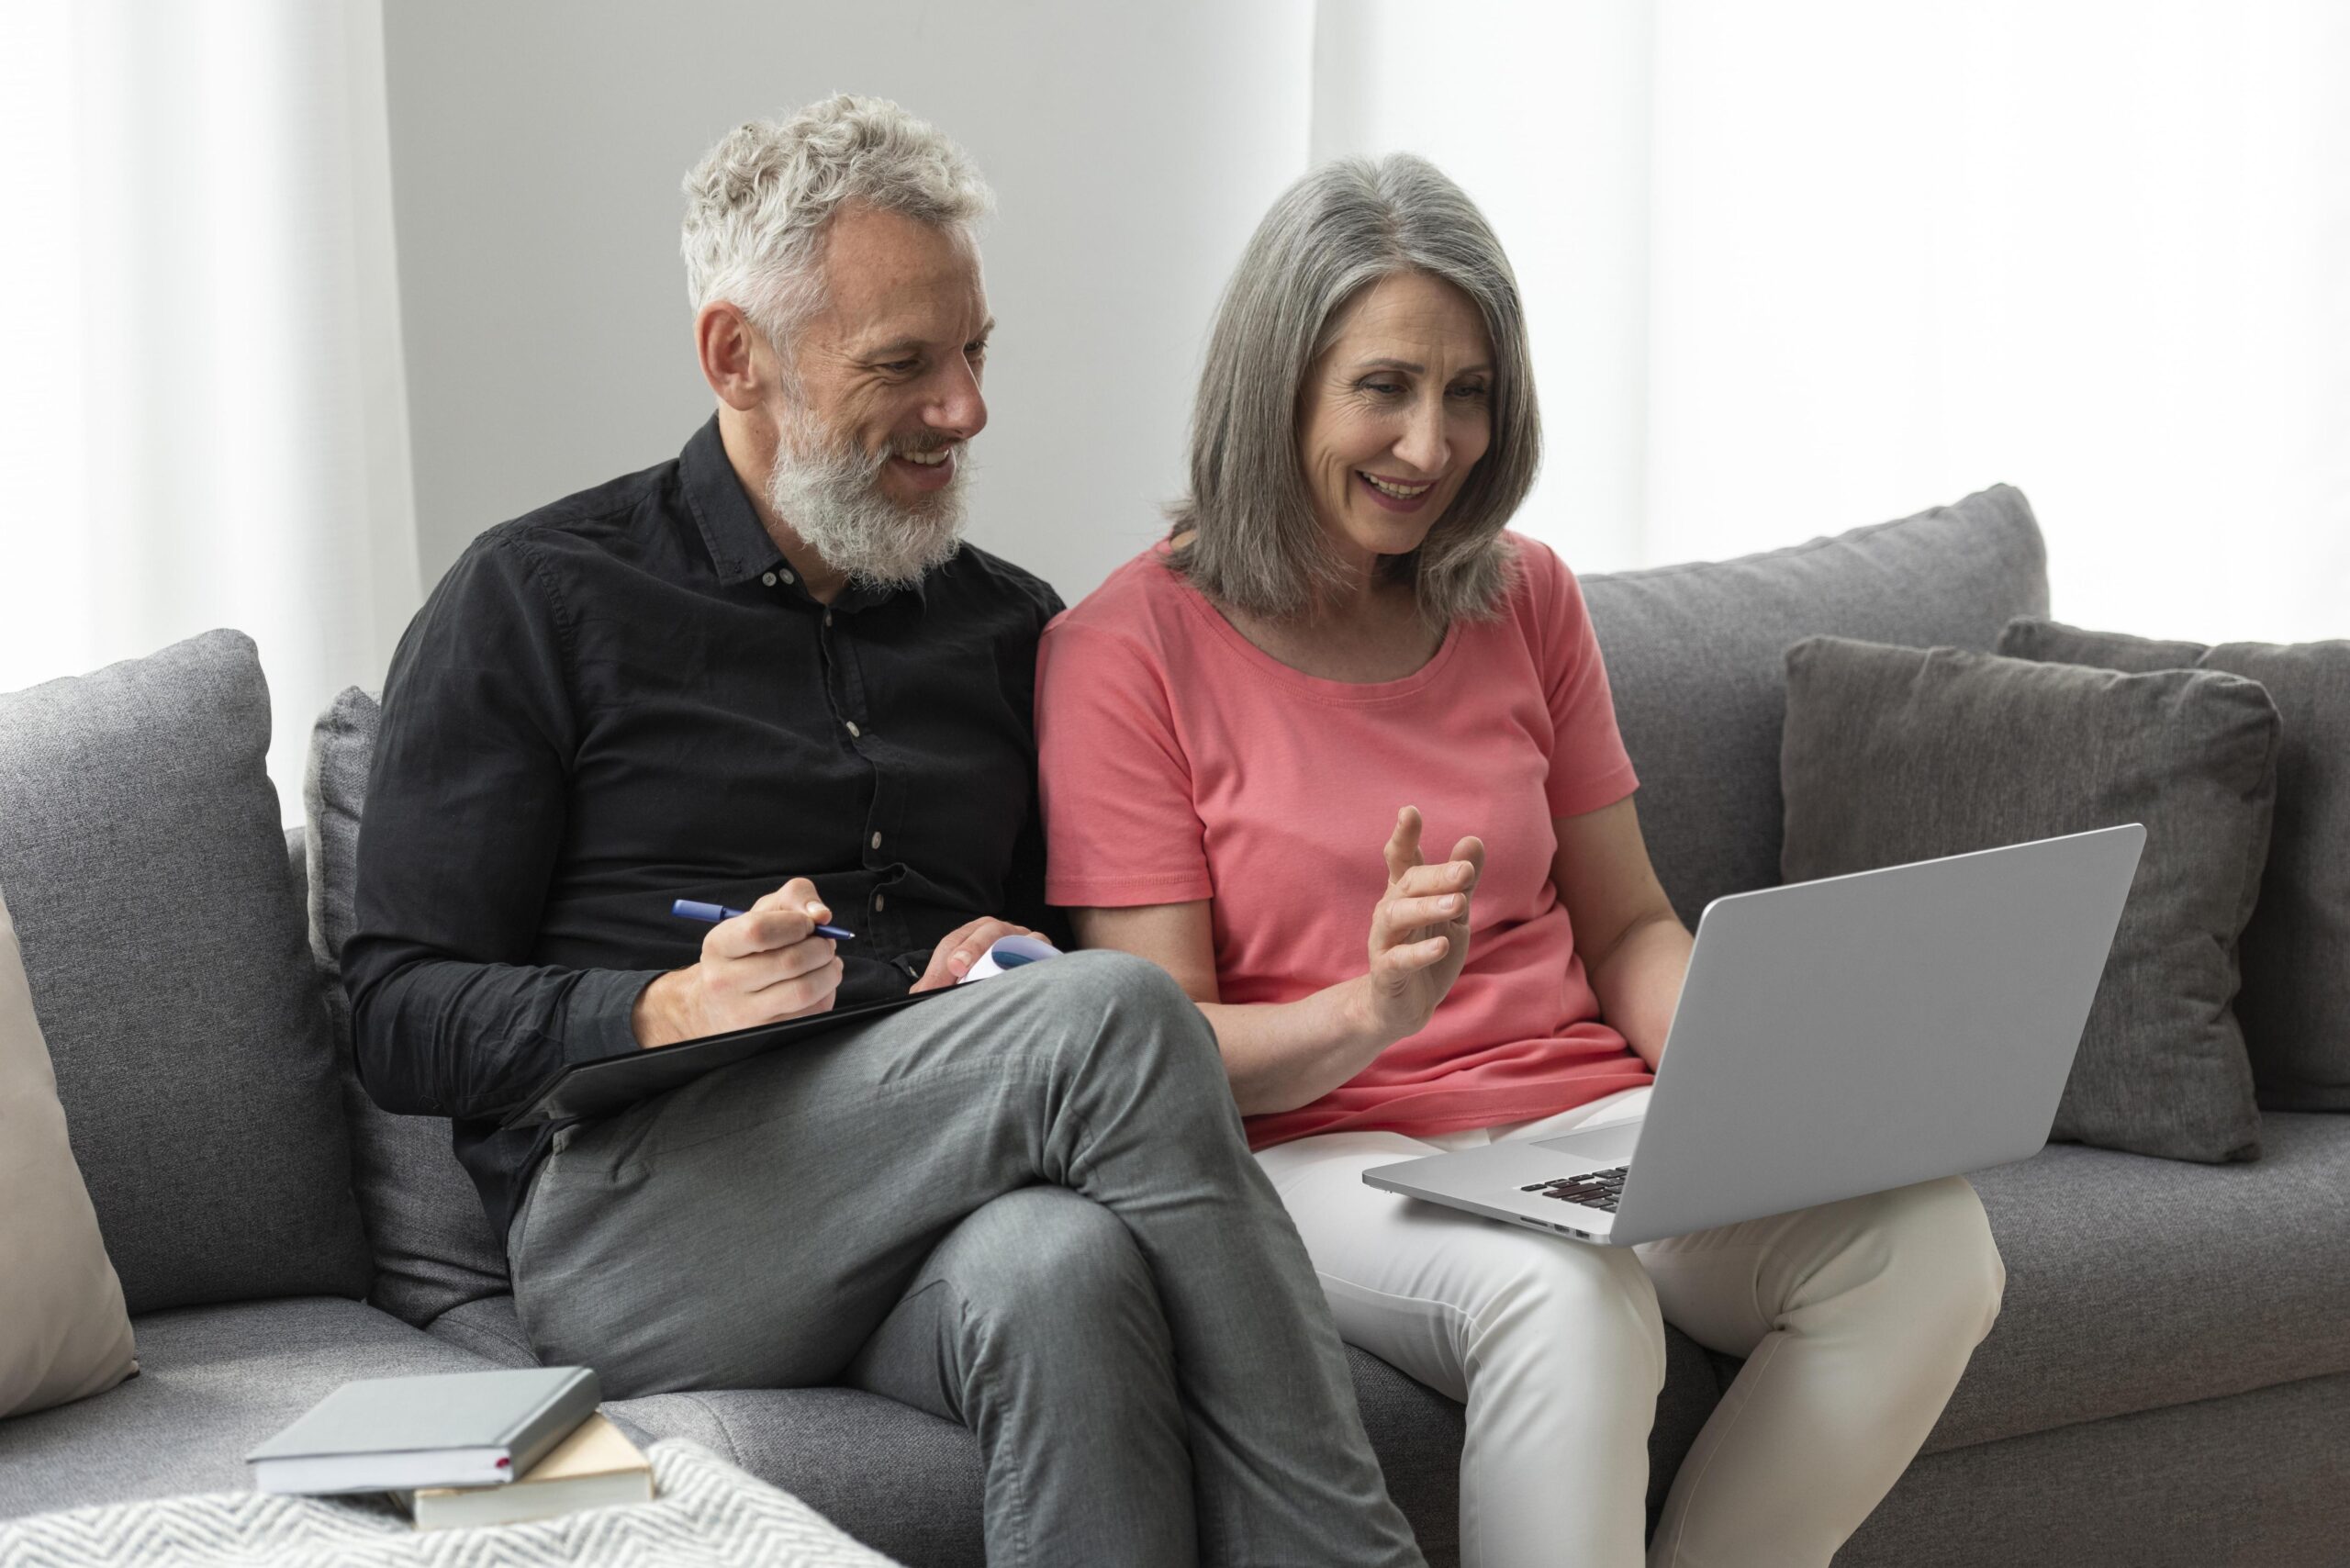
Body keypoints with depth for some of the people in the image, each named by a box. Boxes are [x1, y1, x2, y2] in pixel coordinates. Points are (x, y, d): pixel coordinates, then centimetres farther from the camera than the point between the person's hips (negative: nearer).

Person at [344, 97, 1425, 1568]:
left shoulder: (1006, 623, 22)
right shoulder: (535, 603, 7)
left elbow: (1075, 947, 24)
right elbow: (403, 1019, 1)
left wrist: (1021, 964, -1)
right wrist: (674, 1010, -17)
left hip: (927, 1229, 4)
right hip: (635, 1214, -3)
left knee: (1065, 1269, -37)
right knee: (1115, 1015, -30)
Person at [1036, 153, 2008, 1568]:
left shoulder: (1526, 601, 12)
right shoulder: (1127, 653, -4)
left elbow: (1627, 928, 16)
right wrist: (1374, 1010, -26)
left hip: (1582, 1120, 5)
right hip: (1321, 1149, -5)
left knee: (1927, 1237, -23)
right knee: (1564, 1297, -38)